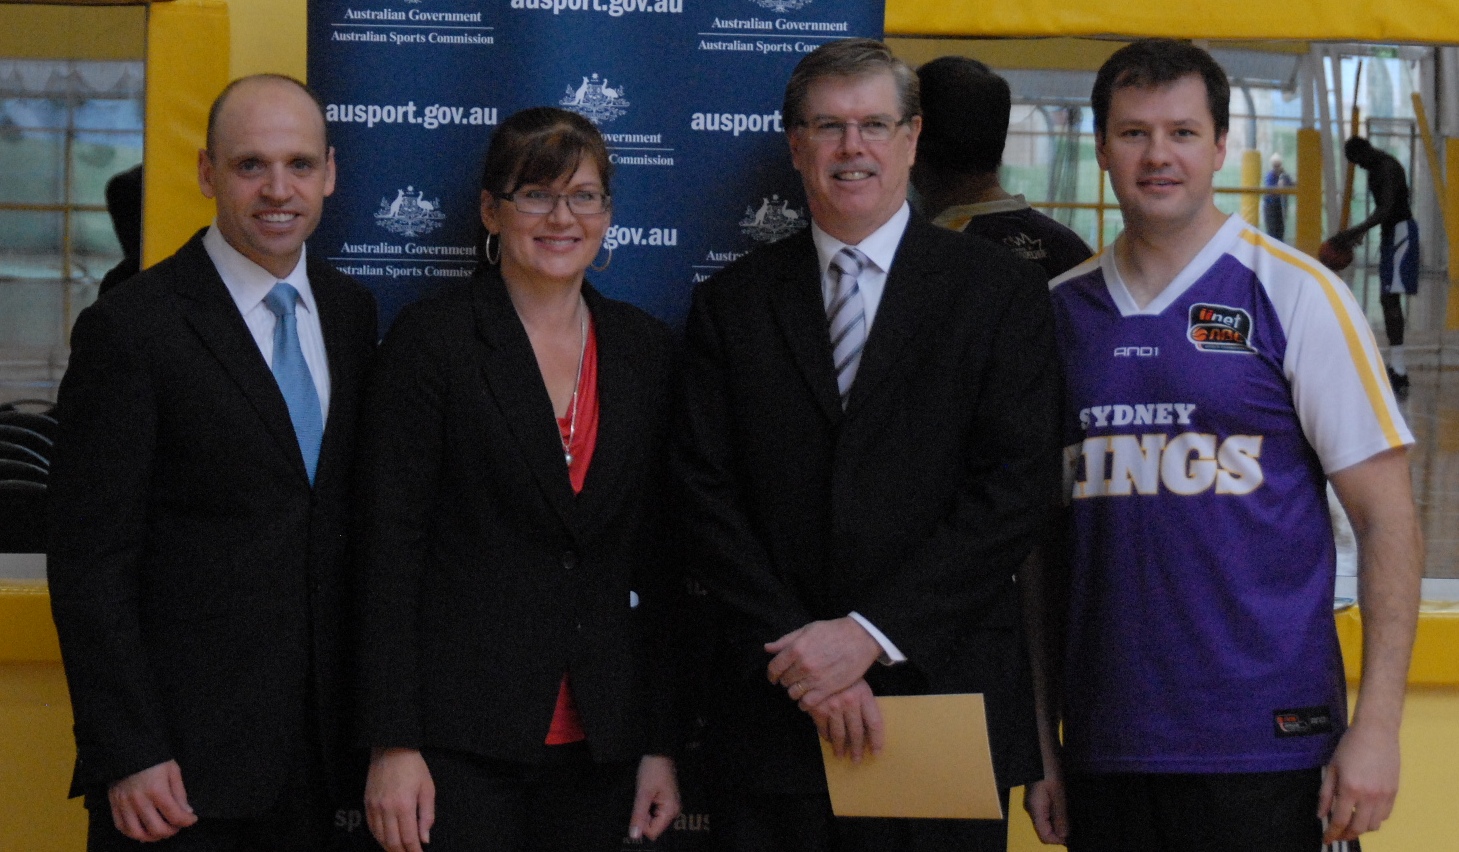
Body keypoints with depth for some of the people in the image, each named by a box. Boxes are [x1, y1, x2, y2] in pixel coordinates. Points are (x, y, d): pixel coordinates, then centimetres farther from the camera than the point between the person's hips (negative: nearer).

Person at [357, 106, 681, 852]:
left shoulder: (644, 348, 9)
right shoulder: (432, 337, -3)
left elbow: (660, 558, 10)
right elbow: (390, 547, -7)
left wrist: (661, 742, 6)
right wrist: (392, 744, -12)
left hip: (599, 743, 4)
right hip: (462, 736, -4)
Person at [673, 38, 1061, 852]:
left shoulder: (1000, 290, 2)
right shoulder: (733, 303, 9)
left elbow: (1018, 487, -6)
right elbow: (708, 493, 2)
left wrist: (870, 631, -13)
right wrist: (797, 650, -10)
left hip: (943, 695, -1)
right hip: (772, 713, 2)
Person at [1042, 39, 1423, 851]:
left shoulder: (1297, 295, -2)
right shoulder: (1060, 307, 8)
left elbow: (1388, 520, -4)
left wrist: (1376, 727, -11)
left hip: (1266, 745, -3)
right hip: (1105, 746, 3)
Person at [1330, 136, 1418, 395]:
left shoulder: (1388, 168, -19)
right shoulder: (1375, 169, 12)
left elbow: (1387, 209, -29)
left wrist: (1355, 232, -35)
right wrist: (1359, 233, 17)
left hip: (1401, 231, -10)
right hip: (1390, 231, 10)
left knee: (1390, 298, -16)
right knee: (1388, 299, 13)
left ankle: (1398, 372, -21)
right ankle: (1396, 366, 21)